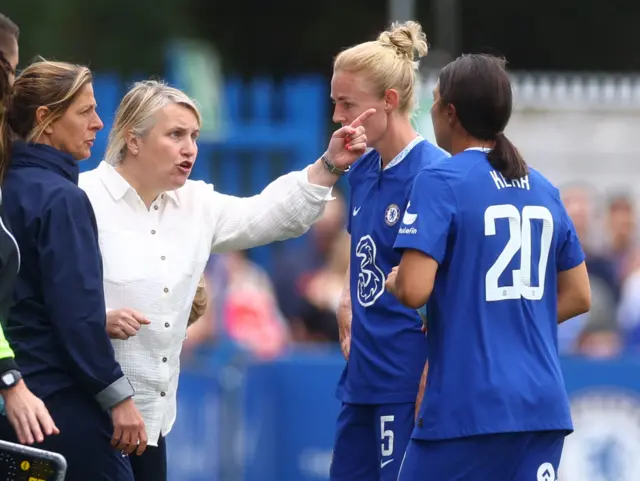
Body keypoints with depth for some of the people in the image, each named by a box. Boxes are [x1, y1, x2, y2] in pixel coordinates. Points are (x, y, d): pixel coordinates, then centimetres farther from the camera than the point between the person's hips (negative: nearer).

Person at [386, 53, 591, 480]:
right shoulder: (542, 188, 12)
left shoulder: (440, 181, -7)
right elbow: (578, 297, 18)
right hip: (544, 406, 6)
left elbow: (414, 291, -16)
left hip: (469, 407, -6)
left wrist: (394, 281, 5)